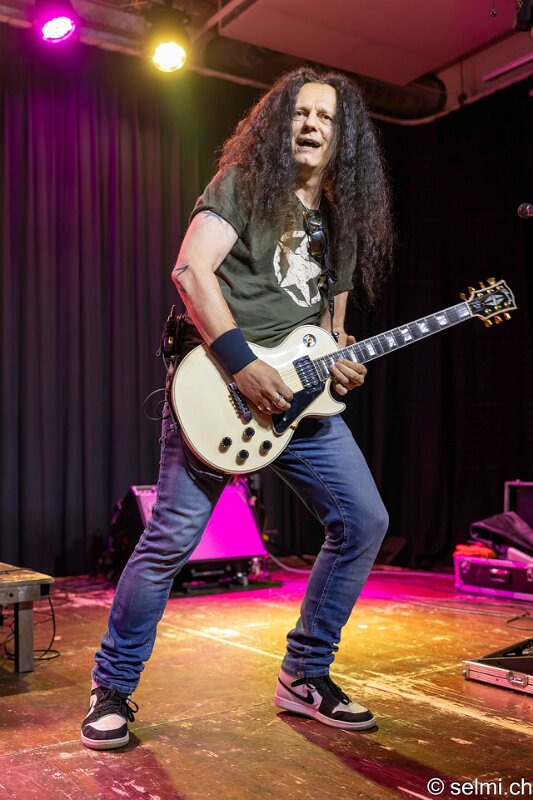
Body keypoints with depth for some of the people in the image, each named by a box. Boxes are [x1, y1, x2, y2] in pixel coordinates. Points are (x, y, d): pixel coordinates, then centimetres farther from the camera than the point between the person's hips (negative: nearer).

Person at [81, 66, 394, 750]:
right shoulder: (242, 184, 0)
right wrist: (244, 366, -21)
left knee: (364, 520, 1)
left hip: (301, 395, 7)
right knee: (172, 537, -8)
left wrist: (341, 365, -1)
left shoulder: (343, 222, 18)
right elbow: (190, 269, -14)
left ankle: (305, 674, 18)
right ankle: (112, 688, 14)